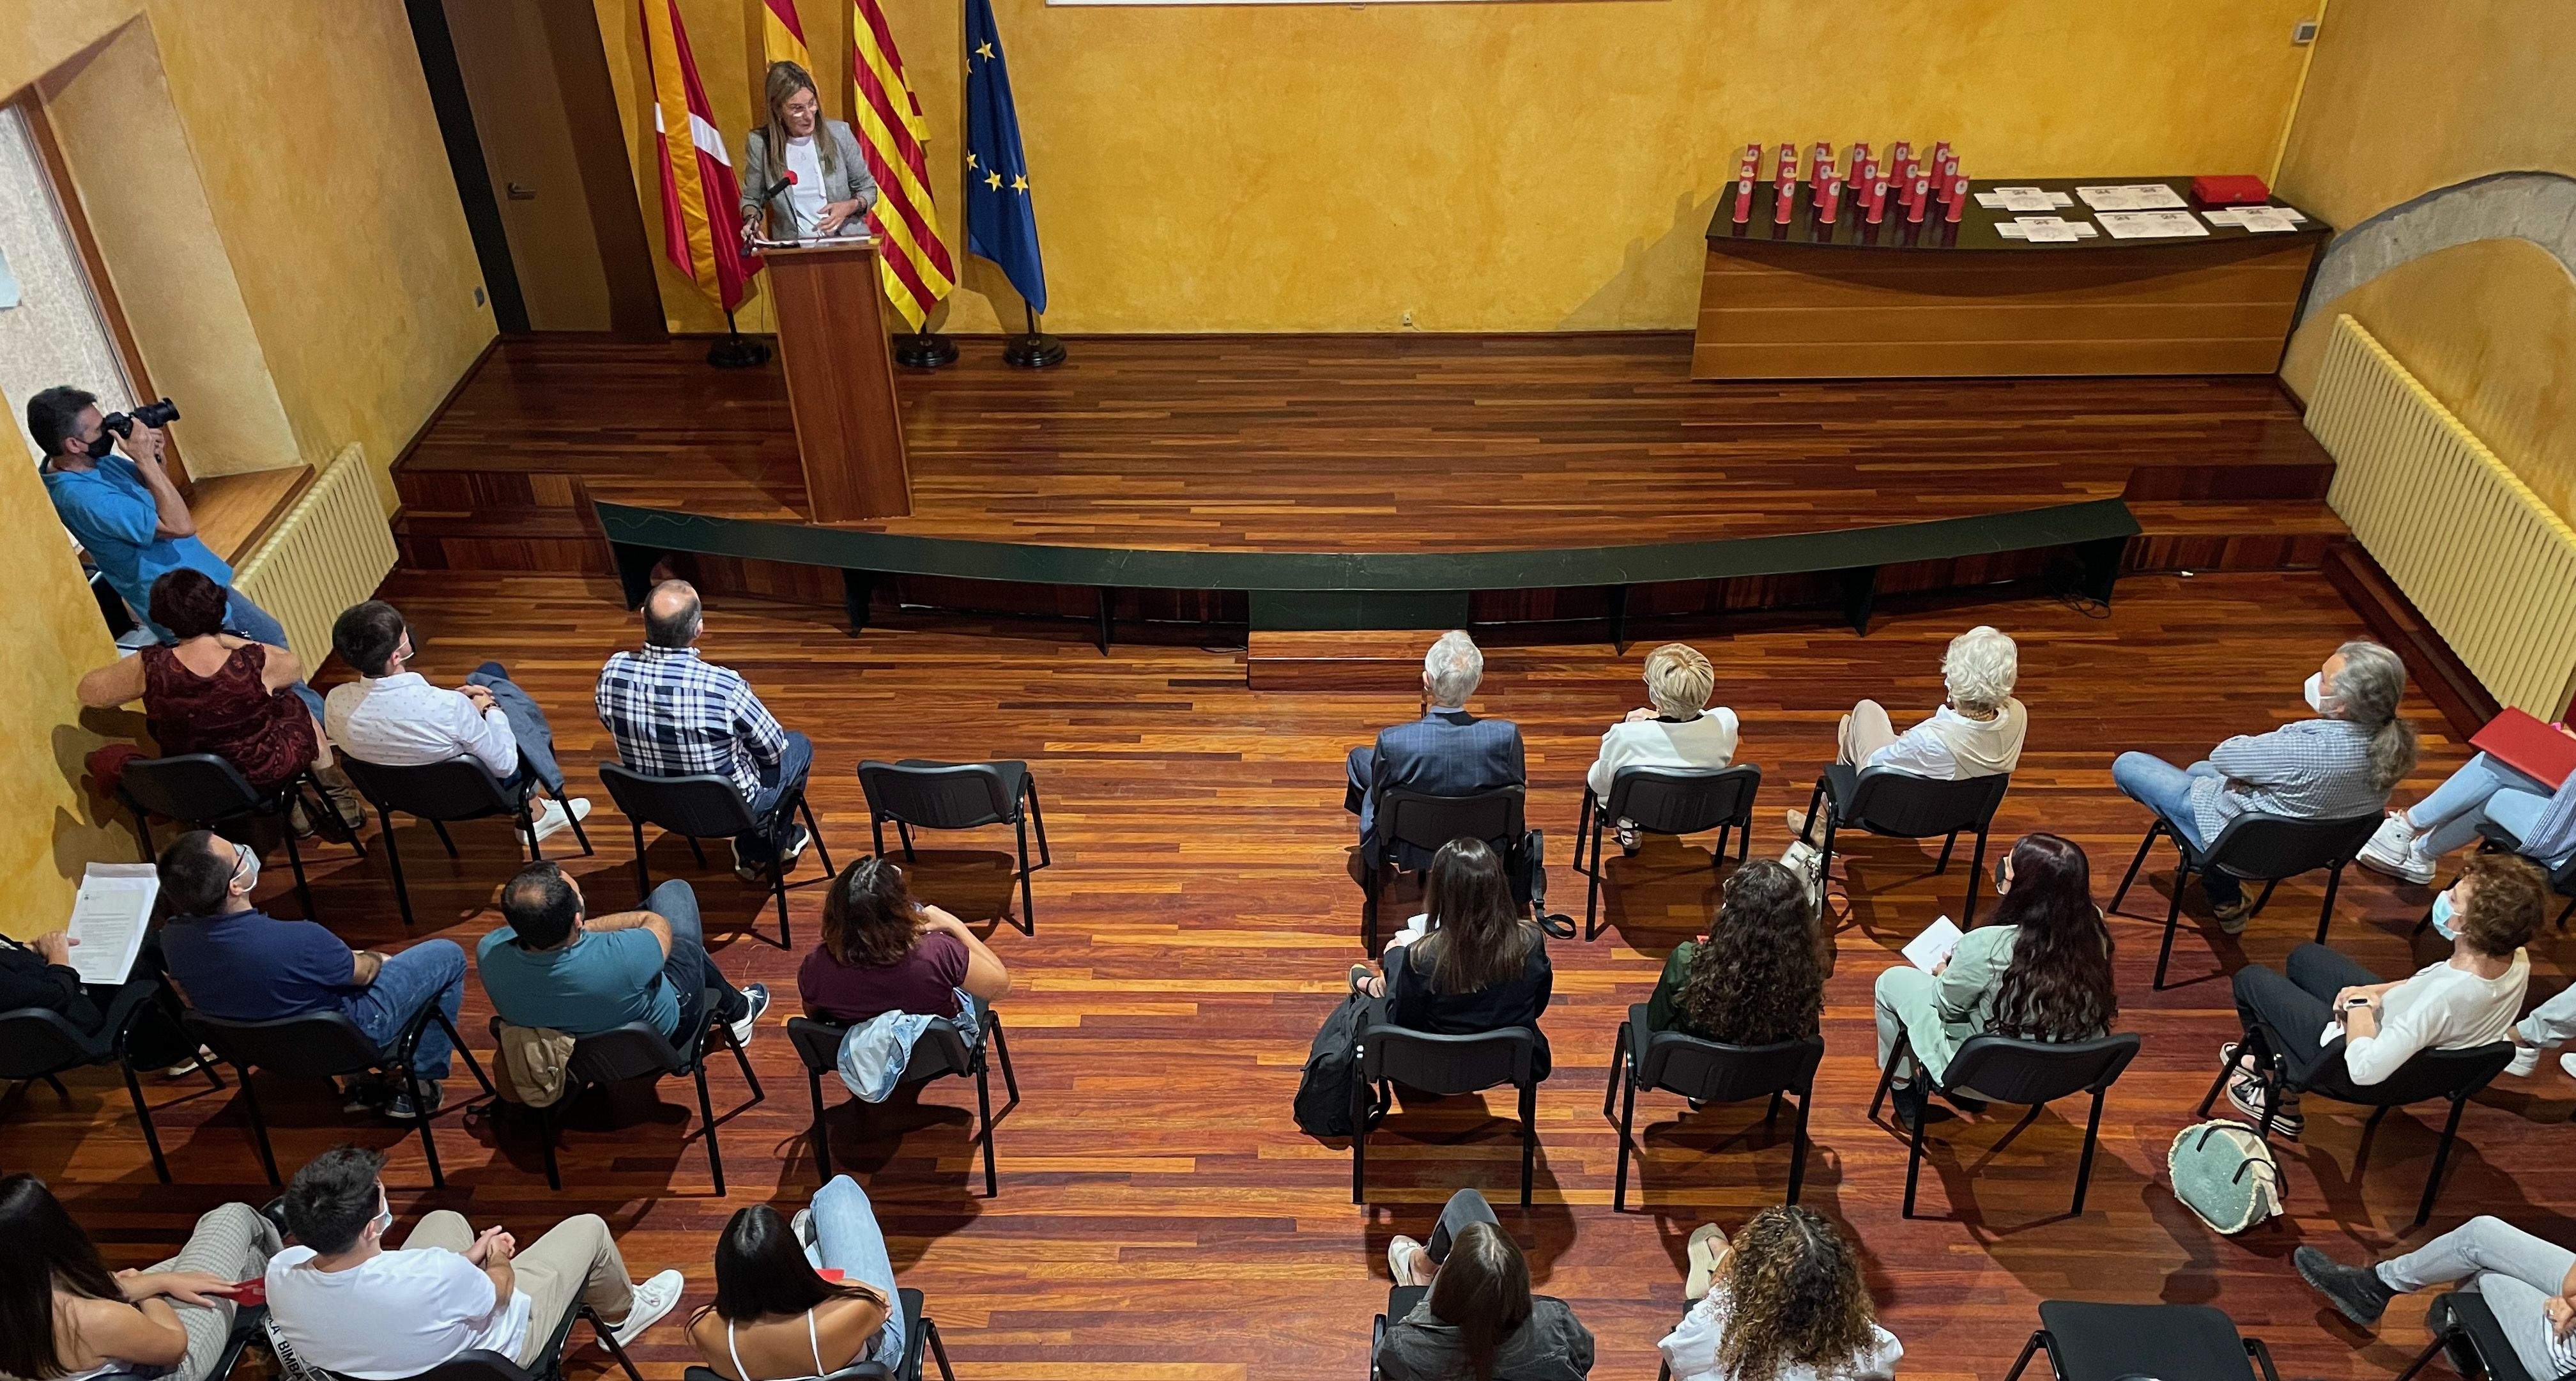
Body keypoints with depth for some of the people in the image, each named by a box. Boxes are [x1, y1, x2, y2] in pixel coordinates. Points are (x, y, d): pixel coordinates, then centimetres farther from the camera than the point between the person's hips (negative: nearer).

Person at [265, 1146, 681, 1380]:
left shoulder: (281, 1273, -30)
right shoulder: (434, 1277, -45)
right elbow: (499, 1292, -20)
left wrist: (467, 1258, 1)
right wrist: (498, 1258, 4)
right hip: (493, 1347, -5)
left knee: (445, 1220, 25)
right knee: (588, 1229, 11)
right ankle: (622, 1314, 40)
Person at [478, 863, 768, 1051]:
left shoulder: (489, 953, -34)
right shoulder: (620, 957, -47)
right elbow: (660, 925, -21)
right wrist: (591, 926, -12)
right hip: (662, 1031, -4)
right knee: (674, 891, 16)